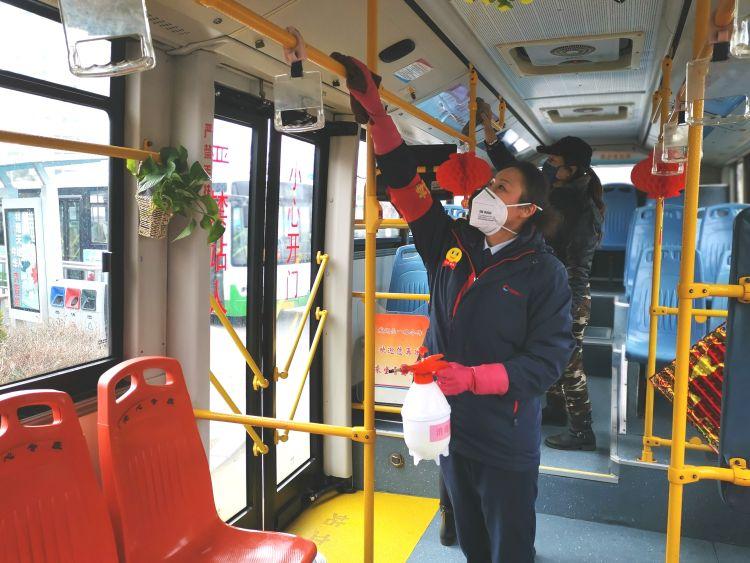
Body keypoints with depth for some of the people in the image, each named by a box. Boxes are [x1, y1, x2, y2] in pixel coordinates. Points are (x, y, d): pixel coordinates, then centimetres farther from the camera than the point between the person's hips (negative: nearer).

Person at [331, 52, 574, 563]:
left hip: (506, 442, -5)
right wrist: (375, 111, -4)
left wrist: (472, 378, -25)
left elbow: (548, 360, -14)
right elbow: (406, 183, 2)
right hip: (450, 426, 5)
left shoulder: (544, 272, -11)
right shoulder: (451, 243, 2)